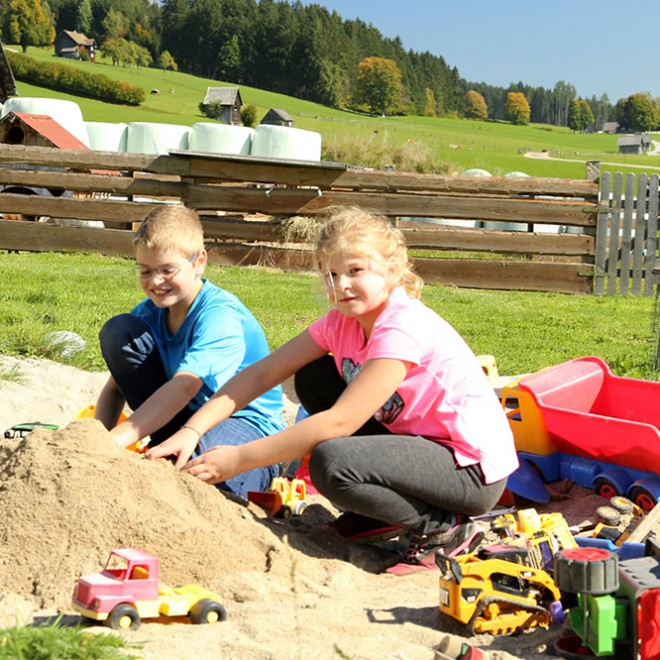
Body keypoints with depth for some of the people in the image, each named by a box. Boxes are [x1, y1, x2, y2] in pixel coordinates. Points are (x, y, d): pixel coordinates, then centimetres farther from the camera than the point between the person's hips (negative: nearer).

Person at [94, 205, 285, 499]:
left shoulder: (221, 315, -23)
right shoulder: (149, 312, 0)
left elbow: (184, 386, -38)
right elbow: (115, 389, 1)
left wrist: (114, 441, -46)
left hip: (247, 424, -7)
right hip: (187, 416, 7)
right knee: (118, 330, -8)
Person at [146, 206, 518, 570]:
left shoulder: (404, 328, -24)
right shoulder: (343, 321, 1)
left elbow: (339, 422, -28)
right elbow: (263, 373, -2)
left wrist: (238, 459, -25)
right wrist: (192, 431, -14)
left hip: (473, 471, -9)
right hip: (418, 442, 9)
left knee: (330, 462, -29)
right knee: (313, 377, 4)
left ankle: (446, 529, -7)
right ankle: (381, 512, 9)